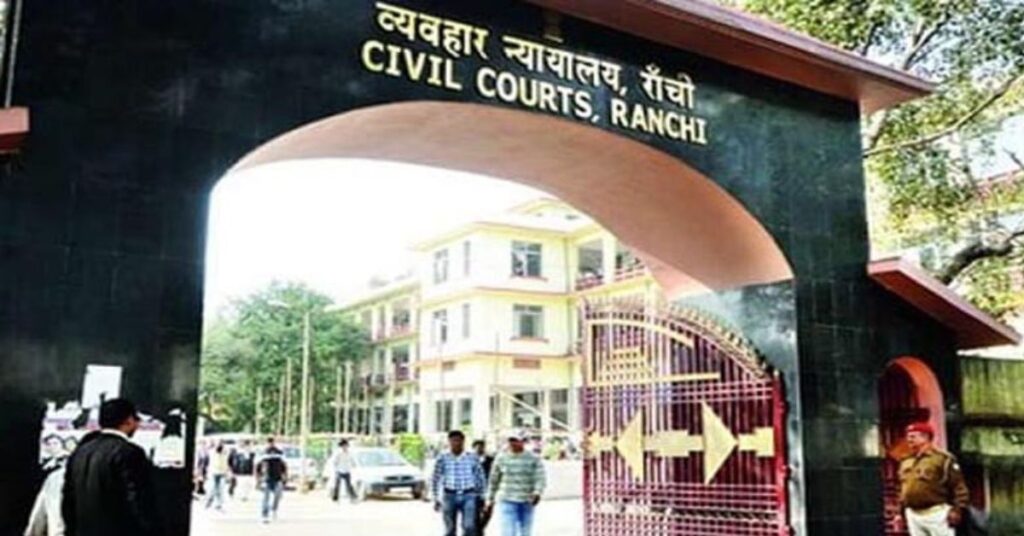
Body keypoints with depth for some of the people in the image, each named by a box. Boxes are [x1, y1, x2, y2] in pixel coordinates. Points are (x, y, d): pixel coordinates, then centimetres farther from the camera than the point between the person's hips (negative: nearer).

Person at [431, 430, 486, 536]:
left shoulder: (473, 458, 1)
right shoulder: (442, 459, 0)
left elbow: (481, 478, 9)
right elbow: (435, 480, 7)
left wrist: (480, 496, 8)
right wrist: (436, 499, 6)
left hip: (468, 496, 0)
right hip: (449, 496, 0)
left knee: (469, 527, -14)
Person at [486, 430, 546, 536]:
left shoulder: (534, 459, 0)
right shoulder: (501, 459, 5)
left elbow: (540, 478, -10)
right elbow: (494, 481, 12)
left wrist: (537, 492, -29)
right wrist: (490, 501, 12)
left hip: (527, 502, 1)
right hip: (508, 501, -1)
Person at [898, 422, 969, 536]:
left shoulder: (942, 458, -5)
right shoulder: (905, 463, 15)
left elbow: (959, 486, -8)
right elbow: (902, 489, 20)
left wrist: (958, 509, -14)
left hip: (937, 513, -6)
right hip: (913, 515, 6)